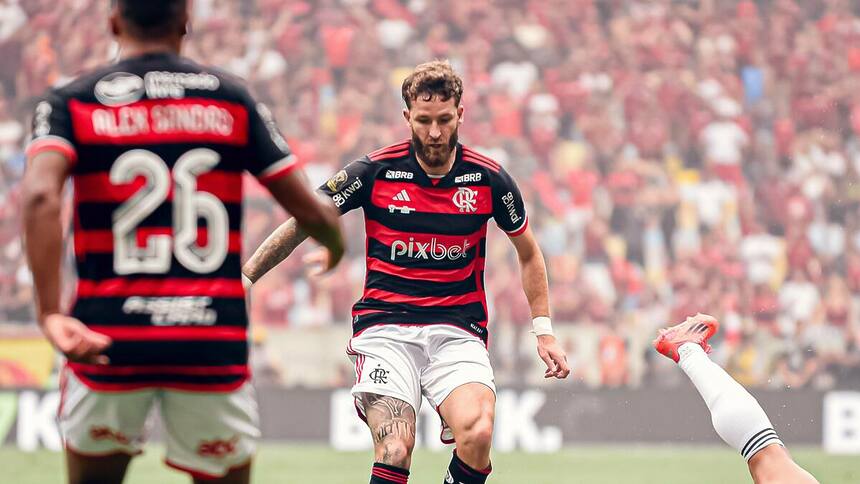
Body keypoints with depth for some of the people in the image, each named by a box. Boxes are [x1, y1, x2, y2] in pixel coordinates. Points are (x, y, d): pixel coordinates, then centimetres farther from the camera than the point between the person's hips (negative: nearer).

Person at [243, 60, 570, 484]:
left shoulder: (488, 178, 2)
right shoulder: (375, 171, -3)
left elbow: (528, 253, 18)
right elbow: (300, 223, 5)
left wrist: (544, 330, 13)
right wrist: (243, 279, -2)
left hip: (458, 329, 1)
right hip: (385, 326, -1)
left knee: (477, 435, -27)